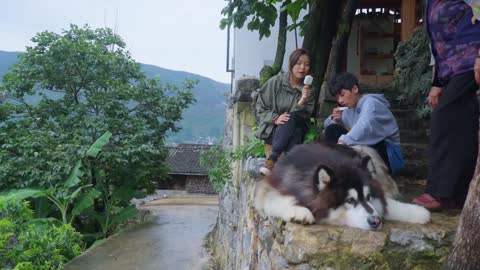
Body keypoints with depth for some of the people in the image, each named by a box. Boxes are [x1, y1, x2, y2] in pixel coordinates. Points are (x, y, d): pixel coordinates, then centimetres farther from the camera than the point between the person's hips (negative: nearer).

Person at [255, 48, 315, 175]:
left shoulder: (308, 89, 3)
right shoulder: (275, 82, -4)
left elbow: (305, 116, -3)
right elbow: (260, 107, -3)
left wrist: (303, 101, -23)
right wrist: (275, 119, -20)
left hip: (295, 130, 2)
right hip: (271, 129, -2)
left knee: (292, 117, -33)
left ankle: (272, 158, -40)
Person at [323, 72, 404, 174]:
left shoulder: (371, 103, -16)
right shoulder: (350, 108, 9)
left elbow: (365, 127, -38)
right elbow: (327, 124, 15)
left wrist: (343, 142, -53)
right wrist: (335, 119, -8)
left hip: (388, 154, -8)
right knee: (332, 129, -5)